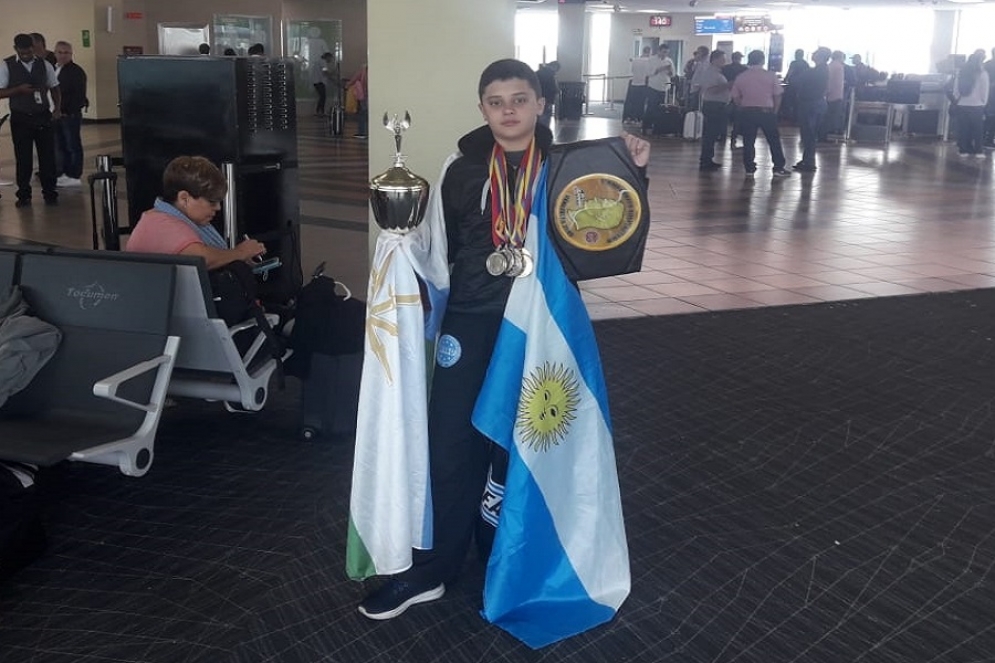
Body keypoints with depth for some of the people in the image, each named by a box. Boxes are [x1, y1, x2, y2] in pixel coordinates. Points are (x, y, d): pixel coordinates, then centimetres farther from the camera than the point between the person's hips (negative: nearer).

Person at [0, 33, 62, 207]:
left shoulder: (44, 65, 4)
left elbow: (54, 88, 10)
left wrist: (57, 108, -5)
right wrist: (19, 89, -18)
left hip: (43, 116, 1)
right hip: (20, 119, -1)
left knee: (48, 155, 3)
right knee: (23, 158, 4)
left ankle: (50, 193, 13)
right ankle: (23, 195, 15)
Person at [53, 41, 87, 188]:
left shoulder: (76, 71, -9)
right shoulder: (53, 69, 13)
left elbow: (79, 95, -14)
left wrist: (69, 111, -18)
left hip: (71, 114, -7)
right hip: (57, 114, 8)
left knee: (73, 146, -1)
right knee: (61, 146, 13)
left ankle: (74, 176, 3)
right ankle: (64, 174, 21)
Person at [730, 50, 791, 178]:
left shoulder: (741, 77, 0)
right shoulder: (771, 75, -5)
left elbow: (735, 97, 1)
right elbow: (777, 95, -3)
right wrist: (775, 111, 8)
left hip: (747, 111, 2)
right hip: (767, 111, -1)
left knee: (748, 141, 8)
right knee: (774, 141, 8)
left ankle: (749, 168, 8)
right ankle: (778, 168, 10)